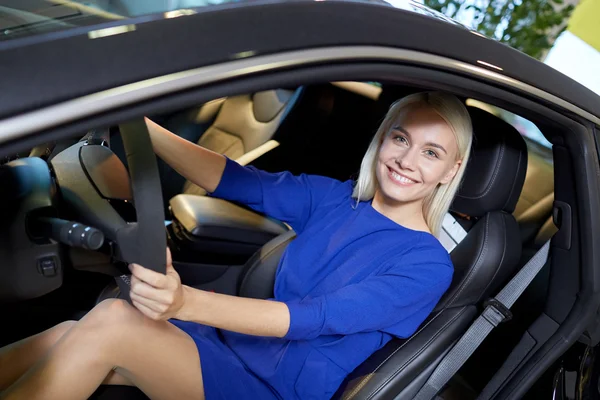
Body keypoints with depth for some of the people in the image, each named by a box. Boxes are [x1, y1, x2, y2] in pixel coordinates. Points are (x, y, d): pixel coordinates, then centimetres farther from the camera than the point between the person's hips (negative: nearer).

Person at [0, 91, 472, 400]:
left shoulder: (429, 265, -11)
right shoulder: (335, 198, 4)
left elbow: (316, 317, -24)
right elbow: (236, 180, -3)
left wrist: (186, 302, -38)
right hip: (236, 337, 5)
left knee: (111, 321, -25)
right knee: (64, 339, -16)